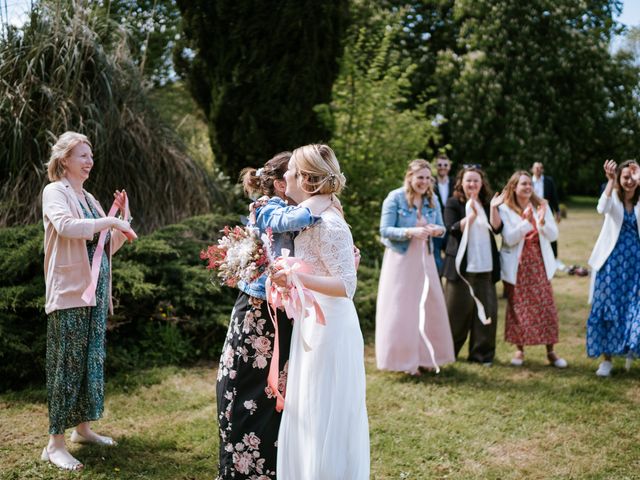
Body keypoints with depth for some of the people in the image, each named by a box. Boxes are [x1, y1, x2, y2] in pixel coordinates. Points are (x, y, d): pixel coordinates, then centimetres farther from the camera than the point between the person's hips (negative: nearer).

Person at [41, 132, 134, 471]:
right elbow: (66, 226, -27)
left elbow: (107, 247, 20)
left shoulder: (88, 198, 18)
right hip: (69, 292, -8)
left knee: (91, 361, 12)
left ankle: (82, 427, 24)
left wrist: (121, 218, 8)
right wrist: (110, 221, -19)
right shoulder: (55, 192, -5)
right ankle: (55, 443, 0)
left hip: (95, 291, 8)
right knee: (67, 364, -6)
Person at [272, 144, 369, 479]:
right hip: (312, 325, 10)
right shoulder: (309, 216, 8)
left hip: (329, 328, -10)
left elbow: (347, 285, -22)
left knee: (326, 419, 1)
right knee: (307, 416, 17)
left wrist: (298, 278, -35)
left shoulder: (328, 223, -20)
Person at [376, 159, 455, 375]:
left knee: (429, 307, 7)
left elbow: (441, 226, 12)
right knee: (400, 309, -1)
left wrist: (438, 230, -12)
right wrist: (410, 232, -25)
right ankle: (403, 359, 9)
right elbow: (385, 230, -13)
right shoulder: (395, 198, -9)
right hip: (400, 259, -5)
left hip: (424, 260, 5)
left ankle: (425, 356, 20)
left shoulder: (432, 199, 7)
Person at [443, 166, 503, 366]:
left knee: (487, 310, 1)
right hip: (461, 266, -3)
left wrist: (493, 208, -15)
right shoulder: (453, 204, 2)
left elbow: (497, 228, -1)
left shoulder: (487, 203, 12)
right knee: (458, 310, 2)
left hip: (485, 267, 4)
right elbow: (453, 229, -12)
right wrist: (472, 215, -22)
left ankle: (482, 353, 12)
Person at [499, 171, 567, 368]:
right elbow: (509, 239, -13)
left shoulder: (541, 206, 6)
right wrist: (526, 222, -23)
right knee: (518, 308, 2)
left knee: (547, 307, -1)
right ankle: (519, 350, 15)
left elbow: (554, 235, 1)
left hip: (539, 264, 2)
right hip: (517, 266, -2)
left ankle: (550, 352, 6)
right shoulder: (505, 209, -3)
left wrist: (542, 222, -17)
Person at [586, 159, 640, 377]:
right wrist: (610, 180, -30)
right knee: (608, 308, 1)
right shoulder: (613, 197, 0)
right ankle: (607, 359, 10)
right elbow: (602, 209, -24)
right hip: (613, 260, -1)